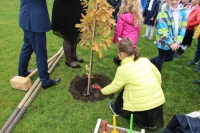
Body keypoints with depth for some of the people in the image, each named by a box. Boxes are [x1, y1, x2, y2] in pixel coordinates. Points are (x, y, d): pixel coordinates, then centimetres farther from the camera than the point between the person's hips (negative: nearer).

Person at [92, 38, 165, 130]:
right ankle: (149, 123, 34)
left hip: (143, 105, -4)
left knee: (124, 90, 18)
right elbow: (158, 76, 8)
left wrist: (102, 90, 19)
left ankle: (118, 109, 42)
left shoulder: (123, 69, -12)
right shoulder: (145, 60, 1)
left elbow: (113, 87, 0)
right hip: (159, 100, 5)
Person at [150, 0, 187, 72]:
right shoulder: (163, 13, -16)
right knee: (161, 59, 9)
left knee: (170, 58, 17)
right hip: (164, 41, -5)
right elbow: (162, 31, -19)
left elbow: (183, 28, 0)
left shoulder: (183, 11, -1)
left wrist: (178, 42, -9)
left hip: (174, 42, 6)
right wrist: (170, 43, -19)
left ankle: (152, 61, 38)